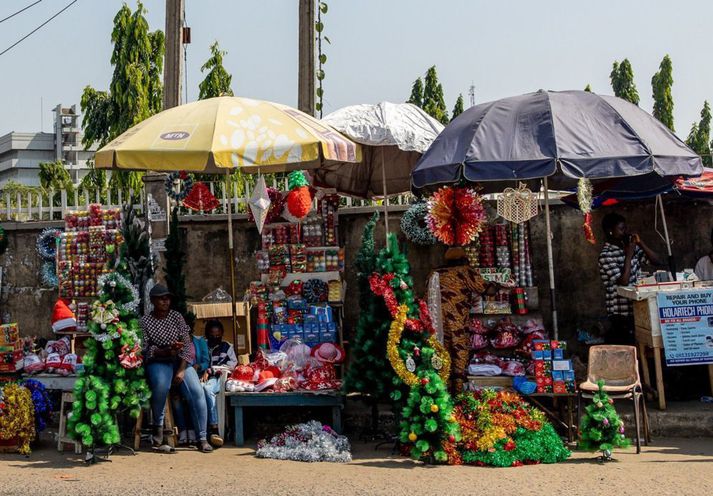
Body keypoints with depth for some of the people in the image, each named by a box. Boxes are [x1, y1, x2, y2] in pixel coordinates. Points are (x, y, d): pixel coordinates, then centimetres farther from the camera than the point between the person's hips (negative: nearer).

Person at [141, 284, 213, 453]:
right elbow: (145, 349, -6)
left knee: (197, 391, -22)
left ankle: (203, 438, -16)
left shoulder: (177, 317, 6)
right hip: (158, 363, -2)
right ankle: (158, 432, -19)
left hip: (180, 362, 2)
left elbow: (187, 344, 0)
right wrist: (165, 351, -24)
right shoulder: (145, 321, 1)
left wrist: (181, 370, -12)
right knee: (161, 385, -36)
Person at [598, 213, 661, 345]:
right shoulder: (606, 255, -13)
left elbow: (656, 261, 9)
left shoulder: (628, 245, 9)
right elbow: (623, 281, -21)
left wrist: (640, 243, -2)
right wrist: (628, 255, -14)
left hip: (637, 308, 7)